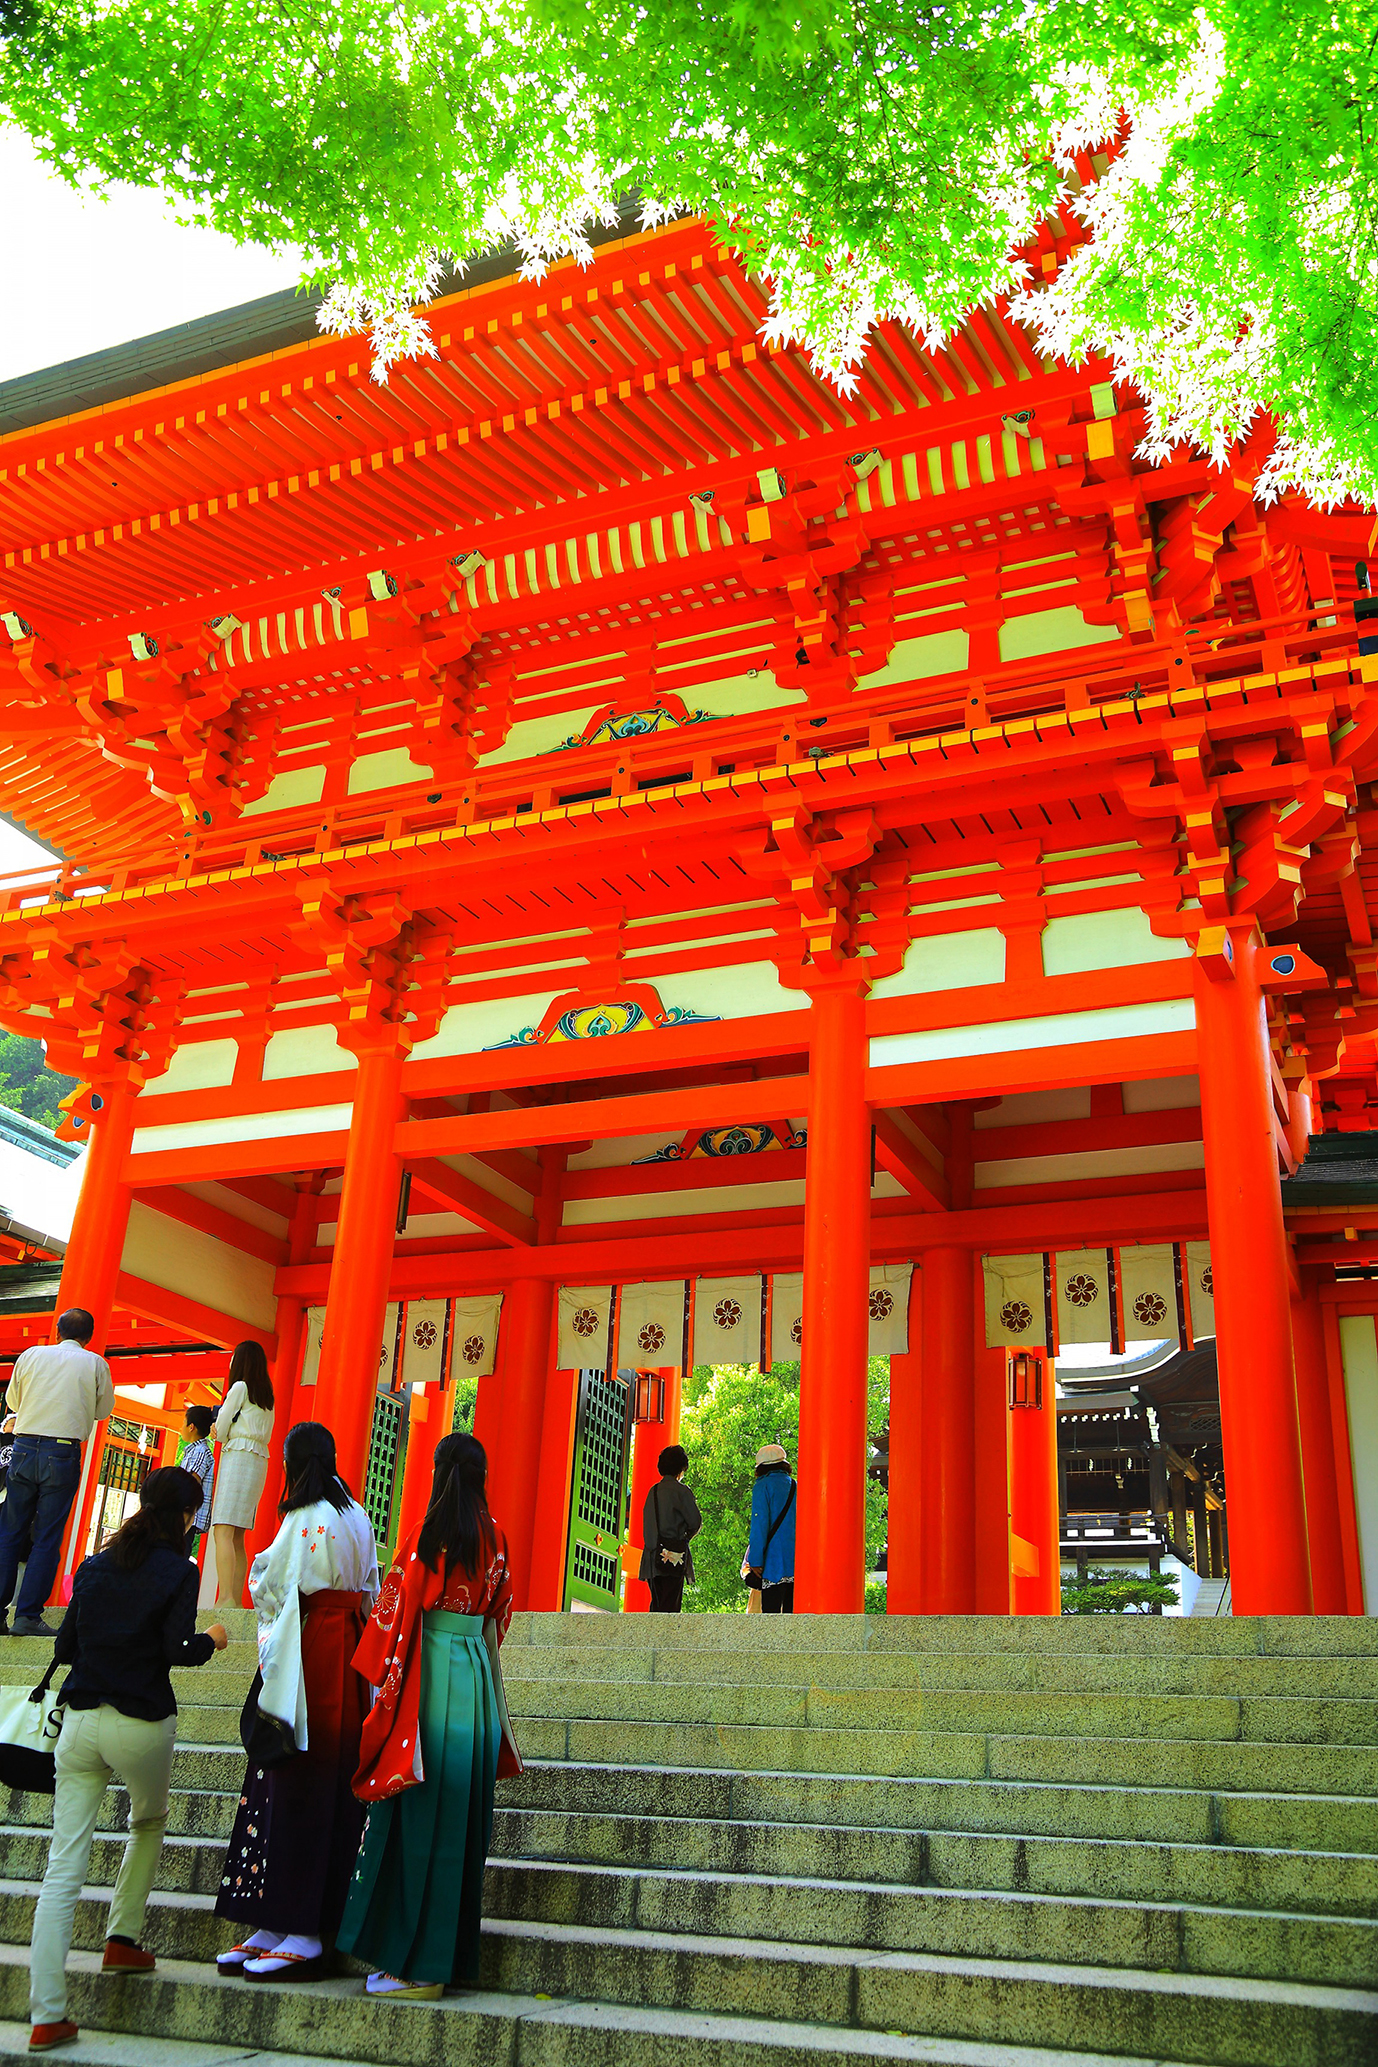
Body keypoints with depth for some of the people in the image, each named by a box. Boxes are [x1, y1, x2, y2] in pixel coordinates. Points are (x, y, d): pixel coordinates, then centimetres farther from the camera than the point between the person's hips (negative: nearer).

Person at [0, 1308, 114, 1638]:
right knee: (47, 1538, 2)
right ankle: (28, 1616, -1)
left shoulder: (32, 1355, 8)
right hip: (63, 1454, -2)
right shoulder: (95, 1364, 3)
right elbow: (103, 1409, 14)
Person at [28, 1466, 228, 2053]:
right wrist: (211, 1641, 6)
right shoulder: (178, 1572, -6)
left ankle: (47, 2016, 0)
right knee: (149, 1824, 28)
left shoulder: (93, 1568, 9)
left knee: (62, 1868, 2)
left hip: (80, 1721, 3)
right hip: (142, 1723, -3)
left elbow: (63, 1648, 11)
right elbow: (175, 1651, -13)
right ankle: (123, 1939, 26)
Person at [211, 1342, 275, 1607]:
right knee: (237, 1537, 8)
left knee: (223, 1532, -16)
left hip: (238, 1456, -8)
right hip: (260, 1460, 8)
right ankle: (236, 1600, 2)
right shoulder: (267, 1396, 19)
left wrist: (220, 1433, 21)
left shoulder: (240, 1387, -2)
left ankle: (226, 1598, -28)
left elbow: (220, 1431, -2)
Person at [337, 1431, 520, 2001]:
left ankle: (414, 1963, 5)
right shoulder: (496, 1538, 6)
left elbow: (396, 1609, -8)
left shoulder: (426, 1533, -10)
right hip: (477, 1674, 6)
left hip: (428, 1673, -5)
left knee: (420, 1813, 1)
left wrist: (382, 1674, 3)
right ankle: (451, 1955, 17)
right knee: (461, 1815, 11)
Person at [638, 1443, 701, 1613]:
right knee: (670, 1605, -6)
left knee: (657, 1604, 11)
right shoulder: (681, 1491, -7)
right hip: (673, 1554, -6)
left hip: (653, 1553, 6)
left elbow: (648, 1522, 13)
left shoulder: (653, 1491, 12)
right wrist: (686, 1535, 12)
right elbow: (696, 1522, -6)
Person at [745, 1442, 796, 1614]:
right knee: (792, 1612, 8)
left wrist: (755, 1561, -8)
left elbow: (759, 1525, -9)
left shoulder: (763, 1487, -2)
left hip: (775, 1563, -5)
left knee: (771, 1612, -6)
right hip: (799, 1565, 6)